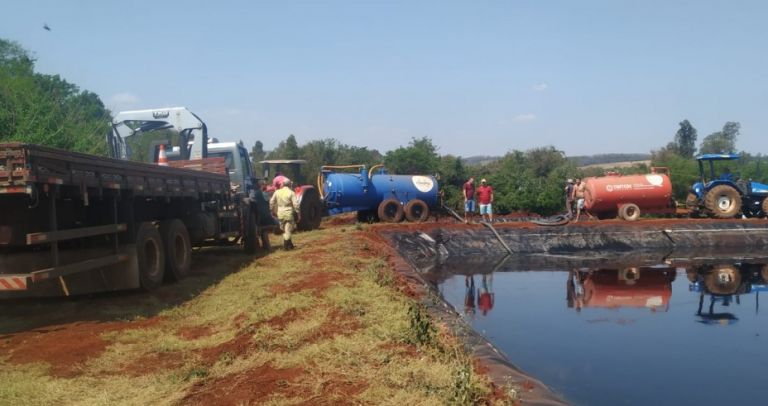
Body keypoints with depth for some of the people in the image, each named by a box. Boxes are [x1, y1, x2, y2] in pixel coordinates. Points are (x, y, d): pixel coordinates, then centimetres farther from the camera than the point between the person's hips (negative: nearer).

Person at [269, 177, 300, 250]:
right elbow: (295, 204, -14)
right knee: (288, 230, 2)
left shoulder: (277, 192, 2)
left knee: (284, 229, 18)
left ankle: (289, 244, 26)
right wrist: (298, 214, -6)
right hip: (289, 214, -4)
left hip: (280, 214, 4)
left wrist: (273, 210, 18)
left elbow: (271, 202, 6)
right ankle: (286, 244, 0)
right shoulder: (291, 193, -10)